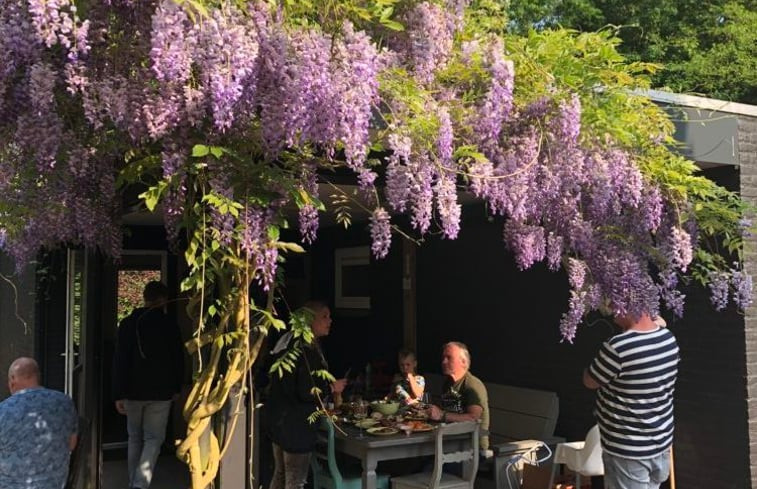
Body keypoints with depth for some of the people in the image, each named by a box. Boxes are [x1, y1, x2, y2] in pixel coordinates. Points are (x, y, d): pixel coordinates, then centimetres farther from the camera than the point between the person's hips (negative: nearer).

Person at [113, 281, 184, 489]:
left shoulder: (128, 323, -2)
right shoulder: (170, 326, -5)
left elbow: (120, 360, -4)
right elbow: (178, 360, 2)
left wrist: (119, 394, -2)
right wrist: (176, 388, 15)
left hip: (133, 391, 2)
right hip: (160, 392, -2)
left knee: (135, 438, 18)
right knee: (153, 438, 4)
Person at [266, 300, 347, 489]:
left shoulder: (291, 342, 9)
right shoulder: (307, 351, -21)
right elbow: (305, 391, -25)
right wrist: (331, 388, -9)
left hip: (280, 420, 10)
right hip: (296, 424, -10)